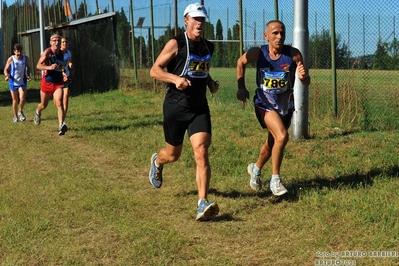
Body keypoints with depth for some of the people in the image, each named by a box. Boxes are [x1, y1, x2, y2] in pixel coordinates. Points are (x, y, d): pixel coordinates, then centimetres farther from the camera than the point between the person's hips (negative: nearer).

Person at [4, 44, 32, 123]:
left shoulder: (25, 58, -5)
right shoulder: (11, 59, -11)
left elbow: (28, 68, 13)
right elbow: (6, 69, -2)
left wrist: (28, 75, -3)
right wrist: (7, 75, -22)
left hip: (22, 82, 0)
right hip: (13, 83, 0)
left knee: (22, 98, -16)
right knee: (15, 100, 10)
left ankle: (21, 111, 13)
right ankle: (15, 116, 27)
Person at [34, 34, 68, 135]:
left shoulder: (61, 54, 7)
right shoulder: (47, 52, -10)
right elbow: (38, 66, -18)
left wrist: (63, 73, 5)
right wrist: (49, 67, -35)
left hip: (58, 83, 3)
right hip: (47, 82, -3)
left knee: (59, 103, -18)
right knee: (43, 105, 15)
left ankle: (61, 126, -28)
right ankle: (38, 112, 51)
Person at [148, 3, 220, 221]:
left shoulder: (208, 47, 10)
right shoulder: (176, 44, -8)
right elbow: (154, 70, -9)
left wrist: (211, 83, 9)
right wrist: (175, 78, -25)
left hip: (199, 108, 3)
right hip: (175, 107, -3)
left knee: (201, 152, -14)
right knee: (173, 154, 12)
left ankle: (202, 204, -17)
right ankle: (157, 162, 50)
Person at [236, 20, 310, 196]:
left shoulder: (294, 54, -17)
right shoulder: (258, 53, -16)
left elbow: (306, 83, -13)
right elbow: (241, 62, 5)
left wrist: (303, 76, -35)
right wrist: (241, 87, 0)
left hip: (285, 105, 3)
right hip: (264, 104, -3)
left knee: (272, 143, 17)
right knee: (282, 136, -24)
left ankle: (256, 169, 46)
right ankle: (275, 179, -7)